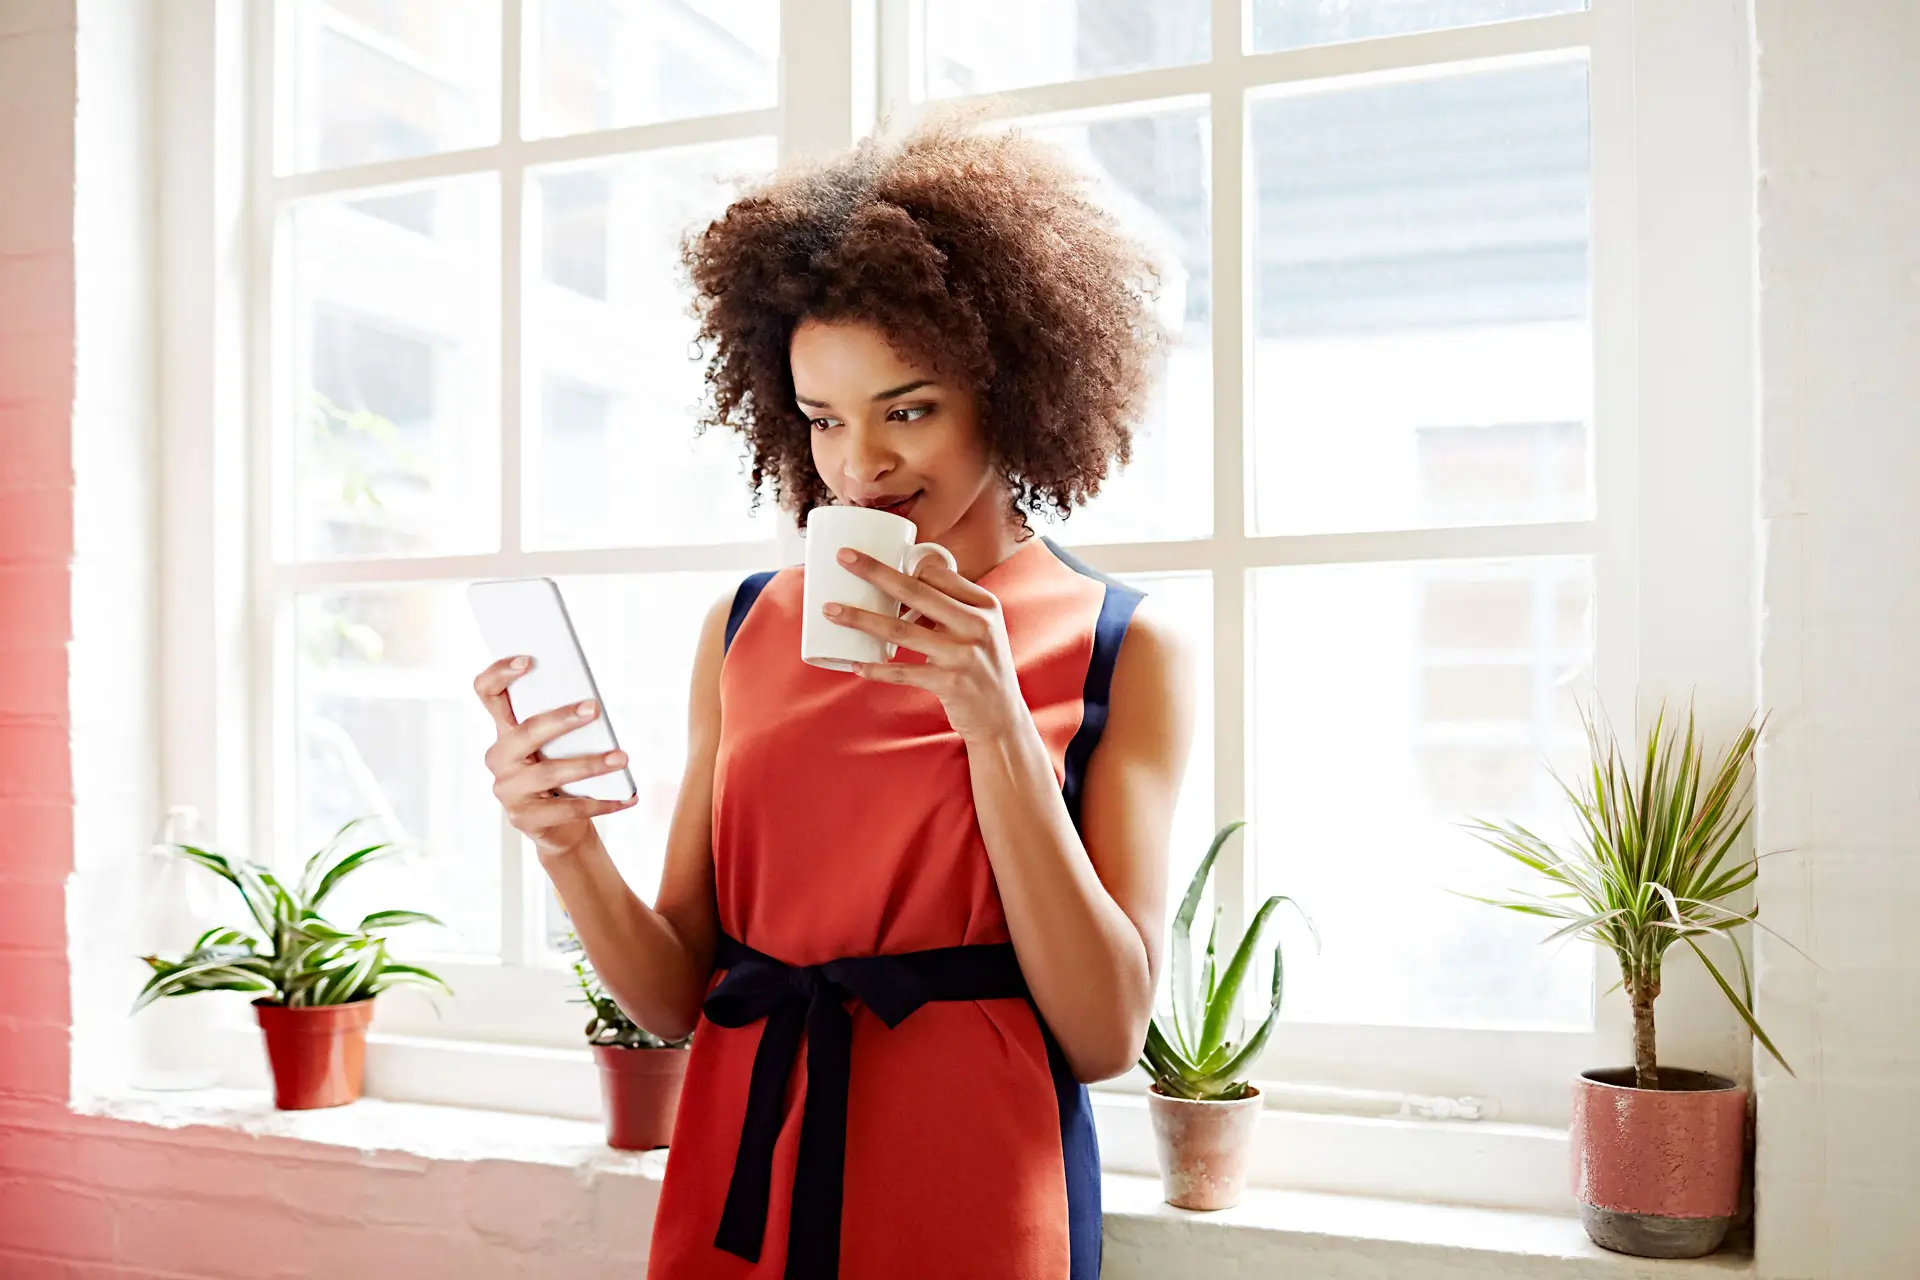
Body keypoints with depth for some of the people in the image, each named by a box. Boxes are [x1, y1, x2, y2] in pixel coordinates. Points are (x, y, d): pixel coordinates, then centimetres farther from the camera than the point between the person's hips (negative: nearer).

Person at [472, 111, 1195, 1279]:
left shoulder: (1124, 654, -6)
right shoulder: (745, 628, 2)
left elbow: (1104, 1036, -11)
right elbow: (677, 997, 2)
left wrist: (994, 723, -18)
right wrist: (568, 845, -17)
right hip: (738, 1183, 3)